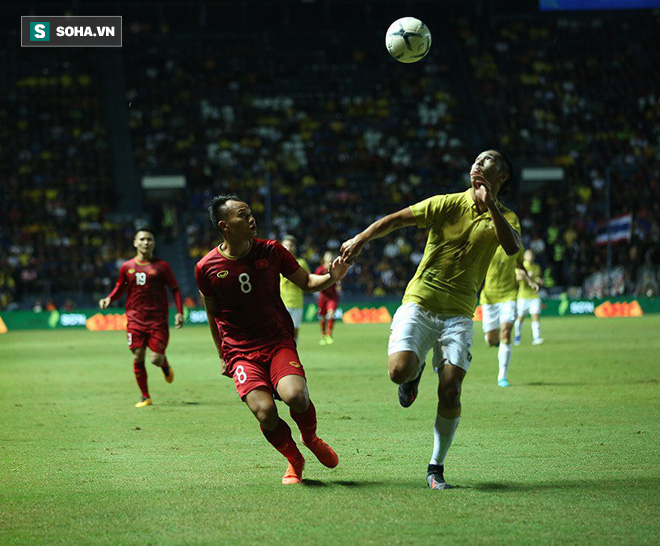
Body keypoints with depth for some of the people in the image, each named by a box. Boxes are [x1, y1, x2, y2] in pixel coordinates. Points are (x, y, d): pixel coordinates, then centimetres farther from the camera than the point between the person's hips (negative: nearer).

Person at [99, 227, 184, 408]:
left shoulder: (161, 266, 1)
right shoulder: (127, 267, 6)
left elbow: (175, 289, 6)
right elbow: (120, 288, 18)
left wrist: (179, 312, -3)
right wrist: (109, 299, -2)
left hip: (157, 320, -2)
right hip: (135, 319, 2)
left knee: (156, 358, -10)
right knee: (138, 357, -4)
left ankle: (165, 365, 29)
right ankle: (145, 397, 10)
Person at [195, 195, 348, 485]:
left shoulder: (271, 251, 0)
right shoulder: (206, 268, -3)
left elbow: (306, 282, 10)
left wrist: (331, 277, -11)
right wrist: (223, 356, 16)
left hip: (279, 341, 1)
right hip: (240, 352, -1)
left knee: (295, 396, -27)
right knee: (265, 412, -23)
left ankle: (310, 438, 8)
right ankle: (294, 459, 8)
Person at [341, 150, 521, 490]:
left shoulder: (504, 218, 7)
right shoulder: (448, 204, 3)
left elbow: (512, 247, -15)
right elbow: (396, 219, 4)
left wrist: (490, 205, -21)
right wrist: (361, 238, -8)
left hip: (458, 315, 1)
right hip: (419, 304, -1)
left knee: (449, 392, -12)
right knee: (399, 370, -24)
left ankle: (436, 468, 6)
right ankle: (416, 370, 16)